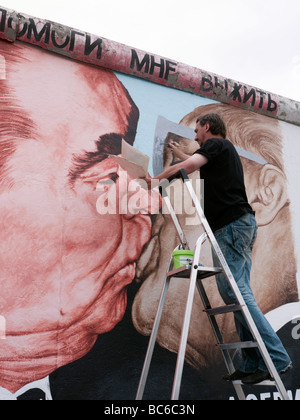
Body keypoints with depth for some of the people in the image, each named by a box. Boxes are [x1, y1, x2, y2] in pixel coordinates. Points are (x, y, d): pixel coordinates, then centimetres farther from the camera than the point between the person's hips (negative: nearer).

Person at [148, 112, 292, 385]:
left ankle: (276, 359, -15)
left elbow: (187, 167, -14)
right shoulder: (226, 151, 29)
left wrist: (158, 178, 1)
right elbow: (199, 166, 48)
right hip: (241, 223, 10)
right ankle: (253, 365, 4)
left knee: (234, 290, -14)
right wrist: (177, 151, 58)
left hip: (231, 224, -10)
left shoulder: (216, 143, 1)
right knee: (239, 292, 4)